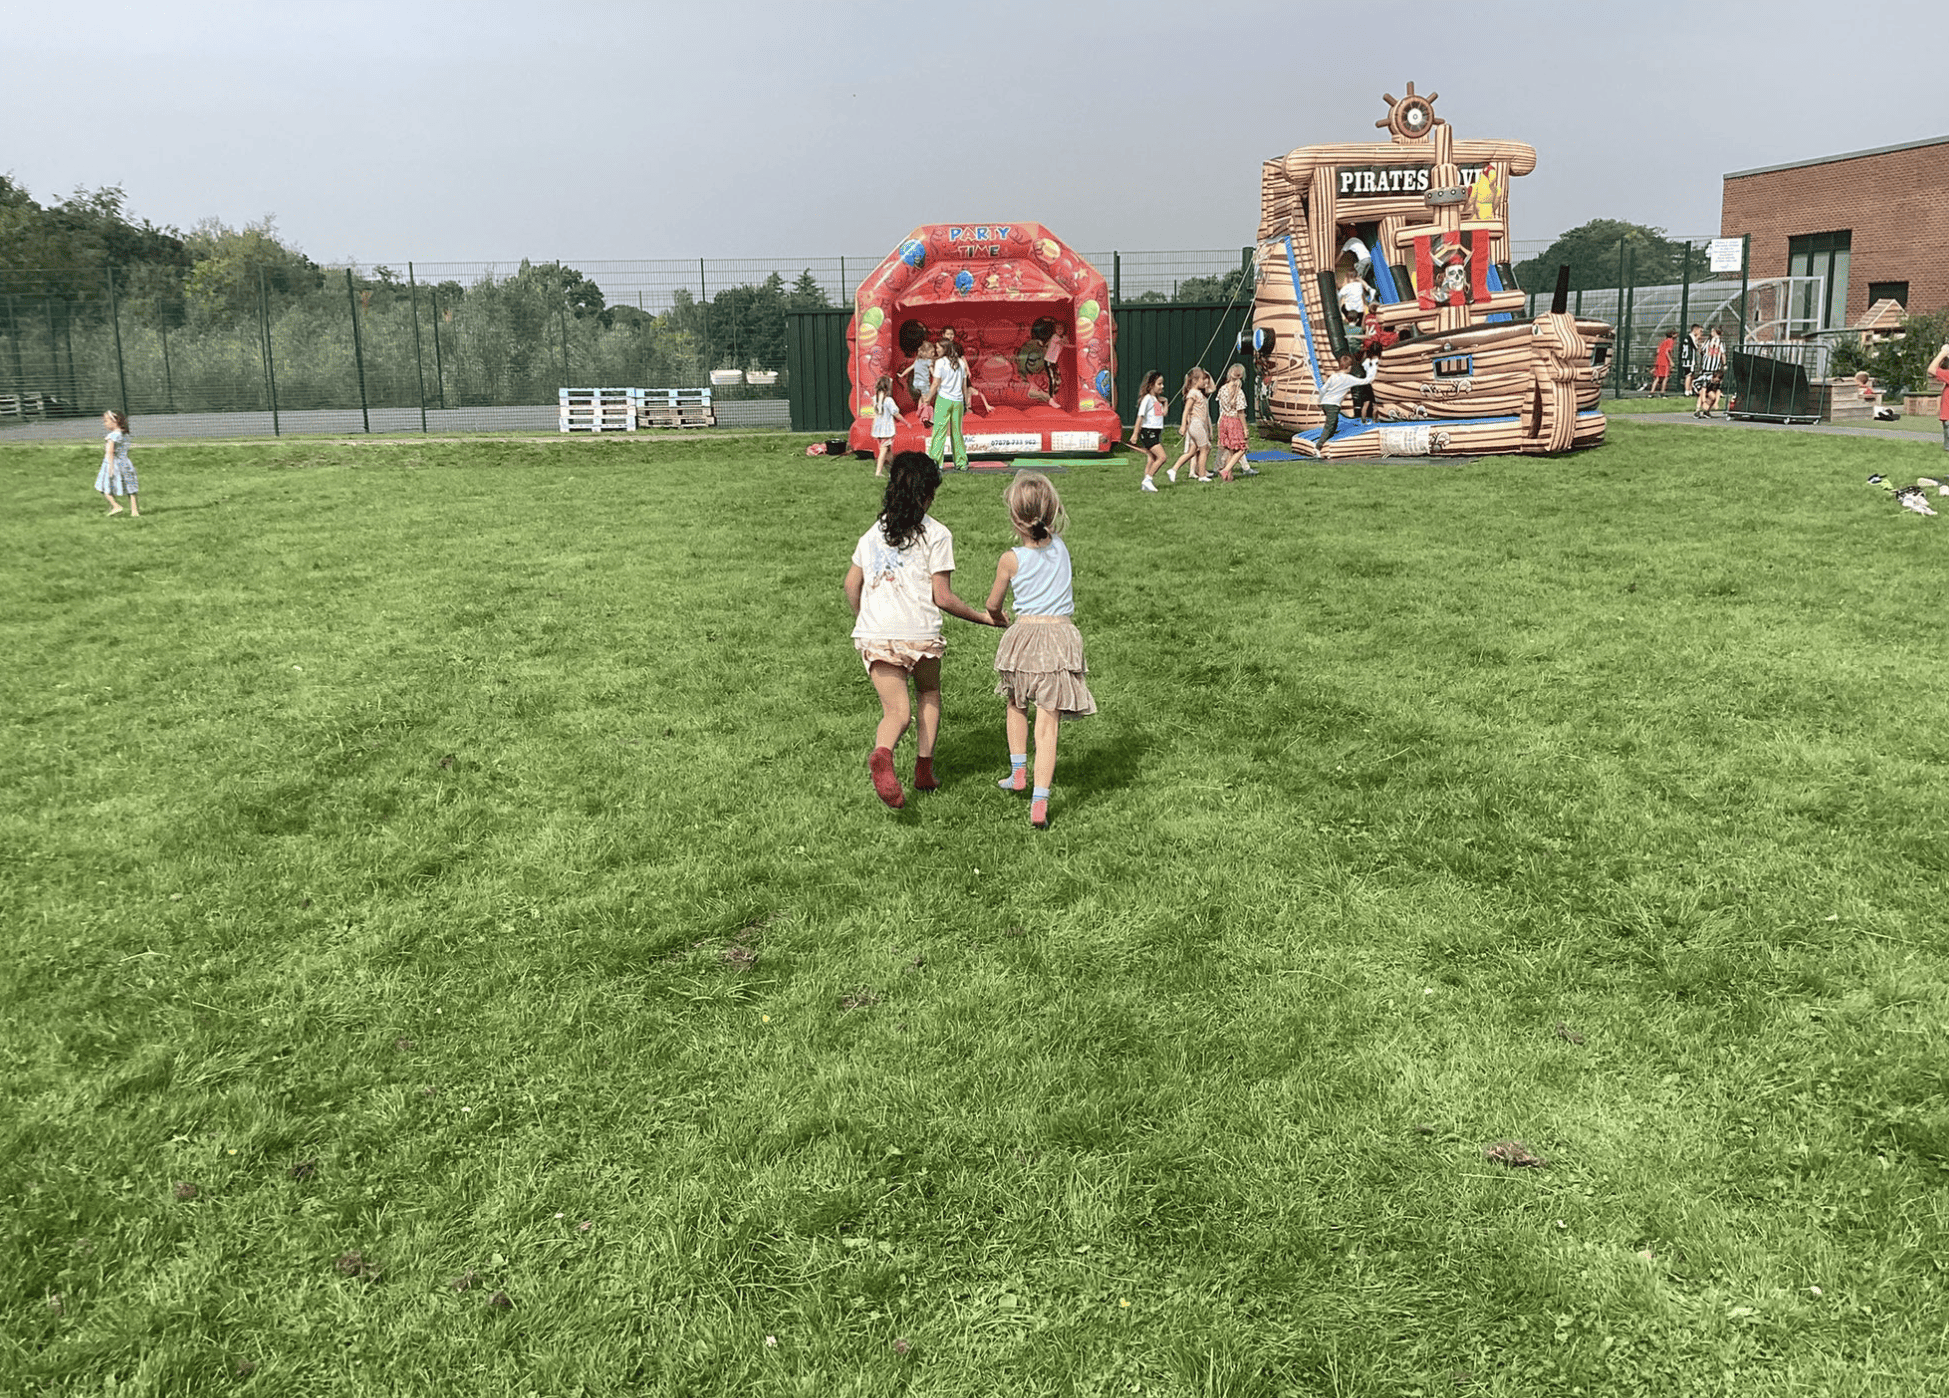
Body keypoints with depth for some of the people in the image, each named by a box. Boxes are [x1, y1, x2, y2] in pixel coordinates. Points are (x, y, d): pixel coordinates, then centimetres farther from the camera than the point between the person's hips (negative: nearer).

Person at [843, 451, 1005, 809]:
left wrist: (862, 619, 34)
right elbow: (942, 597, -4)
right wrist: (984, 617, 7)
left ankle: (882, 754, -32)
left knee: (896, 711, 1)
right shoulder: (936, 534, -2)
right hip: (919, 633, -3)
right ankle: (924, 770, 17)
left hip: (874, 635, 3)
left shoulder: (874, 531, 14)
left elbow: (851, 584, 16)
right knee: (929, 693, 24)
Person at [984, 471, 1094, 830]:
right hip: (1062, 636, 1)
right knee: (1047, 723, -2)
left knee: (1017, 706, 28)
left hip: (1025, 633, -1)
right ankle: (1039, 801, -8)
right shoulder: (1061, 547, 2)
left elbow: (992, 605, 10)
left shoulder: (1011, 560, -5)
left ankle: (1018, 772, 33)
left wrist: (997, 617, 30)